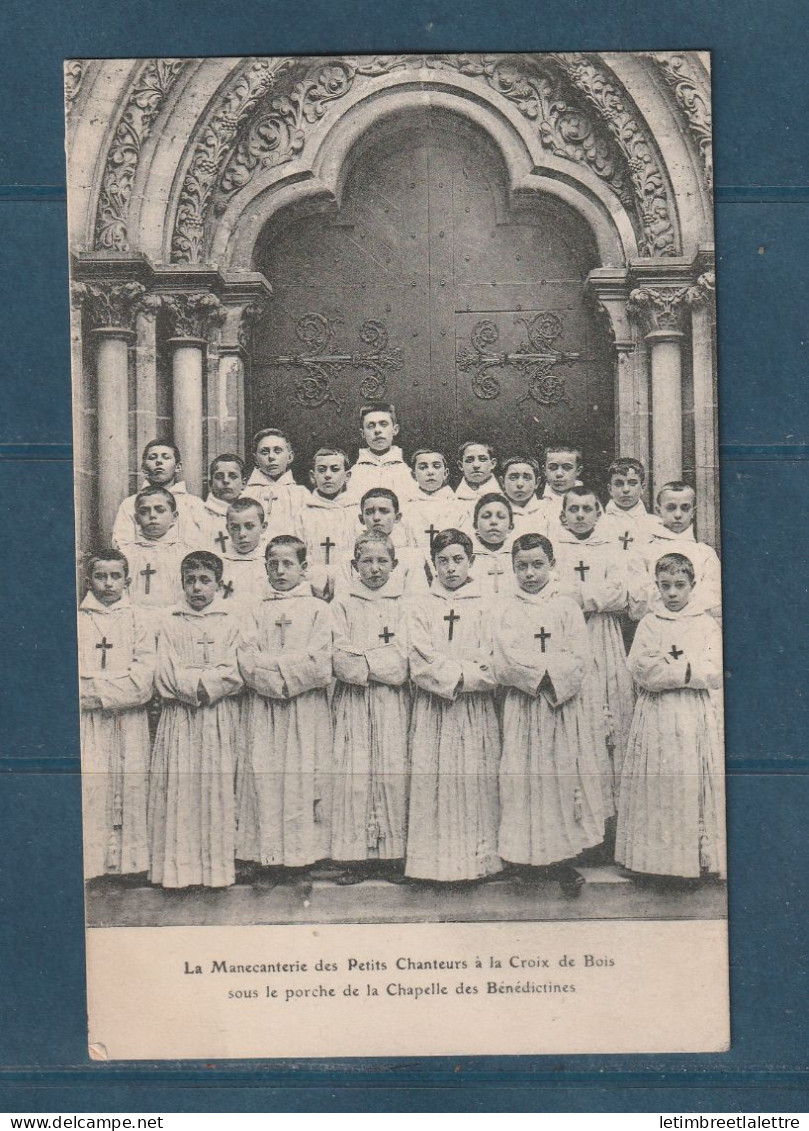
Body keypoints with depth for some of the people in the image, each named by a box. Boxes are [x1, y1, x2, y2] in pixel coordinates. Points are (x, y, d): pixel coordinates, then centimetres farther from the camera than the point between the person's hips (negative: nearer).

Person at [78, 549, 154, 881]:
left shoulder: (137, 621, 9)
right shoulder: (77, 622, 8)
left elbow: (144, 680, -2)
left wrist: (97, 689, -10)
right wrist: (123, 682, -11)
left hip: (129, 722, 1)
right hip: (88, 723, -1)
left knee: (131, 789, 0)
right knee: (89, 788, -7)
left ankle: (128, 861, 6)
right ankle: (90, 862, -2)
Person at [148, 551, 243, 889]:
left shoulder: (231, 623, 7)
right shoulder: (169, 623, 8)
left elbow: (234, 675, -3)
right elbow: (167, 676, -2)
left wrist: (193, 681, -11)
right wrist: (209, 680, -10)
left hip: (219, 718, 0)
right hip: (179, 719, 0)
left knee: (217, 786, 0)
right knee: (178, 786, -3)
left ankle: (217, 867, 5)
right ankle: (180, 867, 2)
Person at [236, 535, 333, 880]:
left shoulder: (318, 610, 6)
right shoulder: (256, 612, 12)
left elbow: (318, 665, -6)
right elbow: (248, 663, -1)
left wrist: (270, 664, -7)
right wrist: (291, 672, -12)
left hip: (306, 711, -2)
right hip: (263, 710, 2)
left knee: (304, 777, -3)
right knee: (264, 777, -3)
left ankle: (301, 854, 3)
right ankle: (269, 856, 3)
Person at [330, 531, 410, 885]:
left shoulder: (404, 604, 9)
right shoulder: (343, 605, 10)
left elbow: (404, 658, -2)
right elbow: (341, 661, -1)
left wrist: (363, 660, -8)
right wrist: (383, 662, -12)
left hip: (394, 700, 0)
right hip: (354, 700, 0)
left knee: (394, 773, -4)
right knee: (353, 775, -4)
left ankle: (393, 854, 3)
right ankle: (357, 856, 1)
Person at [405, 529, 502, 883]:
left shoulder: (485, 607, 7)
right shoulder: (420, 607, 8)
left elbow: (491, 668, -1)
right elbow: (421, 665, -4)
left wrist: (448, 672, -9)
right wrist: (464, 672, -10)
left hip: (475, 713, 0)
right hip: (432, 713, 0)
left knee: (476, 785, -2)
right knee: (432, 785, -3)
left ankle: (478, 859, 5)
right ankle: (433, 860, 2)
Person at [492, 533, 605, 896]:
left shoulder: (567, 607, 6)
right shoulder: (506, 610, 5)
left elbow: (580, 660, -4)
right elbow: (504, 665, -6)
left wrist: (530, 668, -13)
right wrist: (551, 666, -12)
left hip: (563, 705, 0)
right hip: (522, 706, 0)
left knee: (565, 775, -1)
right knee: (525, 777, -1)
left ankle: (564, 858, 5)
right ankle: (529, 854, 8)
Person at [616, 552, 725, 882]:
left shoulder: (707, 625, 7)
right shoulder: (649, 624, 5)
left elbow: (715, 673, -4)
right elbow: (642, 671, -7)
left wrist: (668, 667, -10)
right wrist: (688, 670, -9)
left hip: (695, 718, 1)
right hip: (657, 717, 0)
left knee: (695, 786, 0)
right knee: (656, 786, -1)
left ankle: (700, 859, 8)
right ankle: (656, 857, 7)